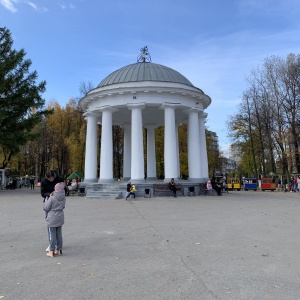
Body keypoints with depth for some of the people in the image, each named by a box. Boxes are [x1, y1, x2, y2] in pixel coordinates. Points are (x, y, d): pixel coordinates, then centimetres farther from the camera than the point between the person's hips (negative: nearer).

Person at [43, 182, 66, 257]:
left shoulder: (52, 198, -20)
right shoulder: (63, 198, -3)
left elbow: (46, 208, -11)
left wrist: (46, 200, 6)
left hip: (52, 219, -5)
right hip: (60, 218, 5)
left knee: (52, 235, 3)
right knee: (59, 234, 13)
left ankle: (51, 252, 10)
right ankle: (59, 250, 22)